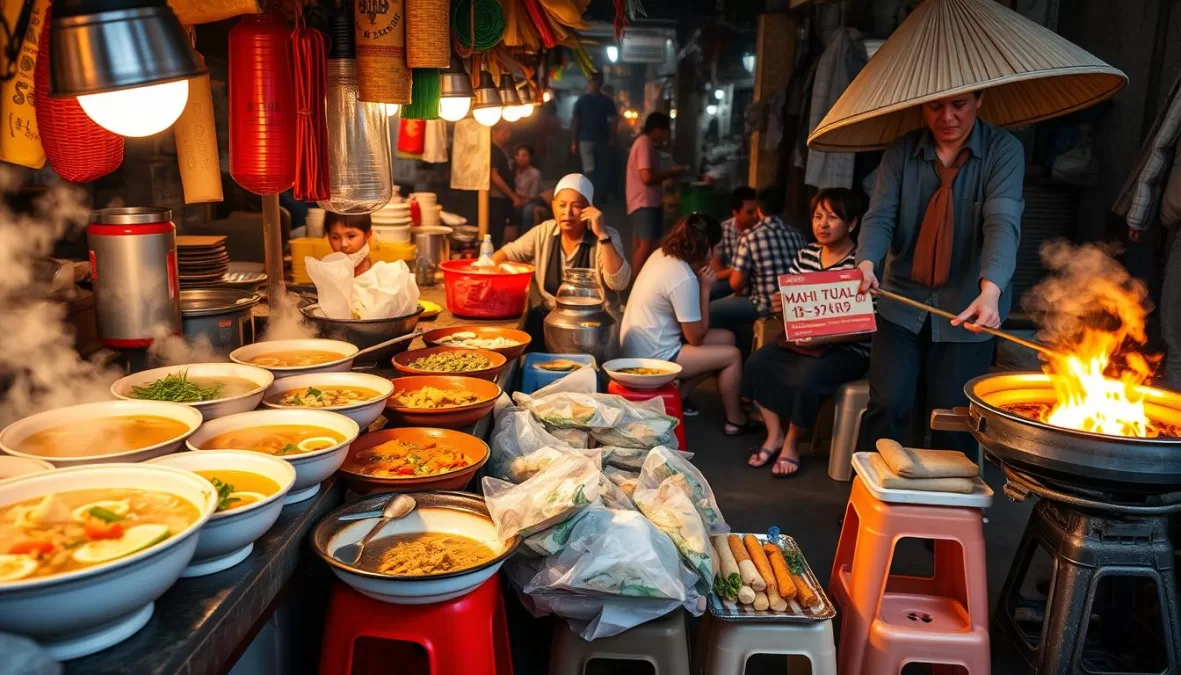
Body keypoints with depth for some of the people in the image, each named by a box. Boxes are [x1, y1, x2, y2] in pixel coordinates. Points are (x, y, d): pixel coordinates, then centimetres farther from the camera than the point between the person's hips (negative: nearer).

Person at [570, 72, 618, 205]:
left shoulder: (607, 101, 8)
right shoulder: (581, 100, 4)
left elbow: (612, 121, 6)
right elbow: (575, 121, 3)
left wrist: (612, 139, -7)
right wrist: (574, 142, -3)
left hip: (603, 141, 2)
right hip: (586, 140, -2)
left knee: (602, 171, 3)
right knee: (589, 170, -8)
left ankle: (599, 199, 11)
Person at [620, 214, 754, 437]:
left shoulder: (662, 254, 2)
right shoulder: (684, 278, -26)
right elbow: (696, 337, -15)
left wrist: (699, 283, -2)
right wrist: (705, 288, -13)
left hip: (640, 347, 9)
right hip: (652, 357, -9)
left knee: (726, 338, 15)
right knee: (732, 355, 0)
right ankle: (734, 420, 18)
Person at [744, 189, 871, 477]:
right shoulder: (806, 254, 6)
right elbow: (789, 302, 11)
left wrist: (819, 337, -28)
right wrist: (779, 305, -14)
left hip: (847, 349, -6)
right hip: (804, 342, 7)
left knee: (805, 378, -31)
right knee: (757, 364, -14)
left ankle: (791, 443, -5)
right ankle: (774, 435, 2)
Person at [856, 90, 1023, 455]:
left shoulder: (1004, 150, -8)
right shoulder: (901, 151, -1)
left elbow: (1003, 222, -21)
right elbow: (880, 216, -8)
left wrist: (990, 291, -38)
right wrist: (867, 263, -30)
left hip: (967, 309, -1)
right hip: (903, 302, 1)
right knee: (887, 407, -4)